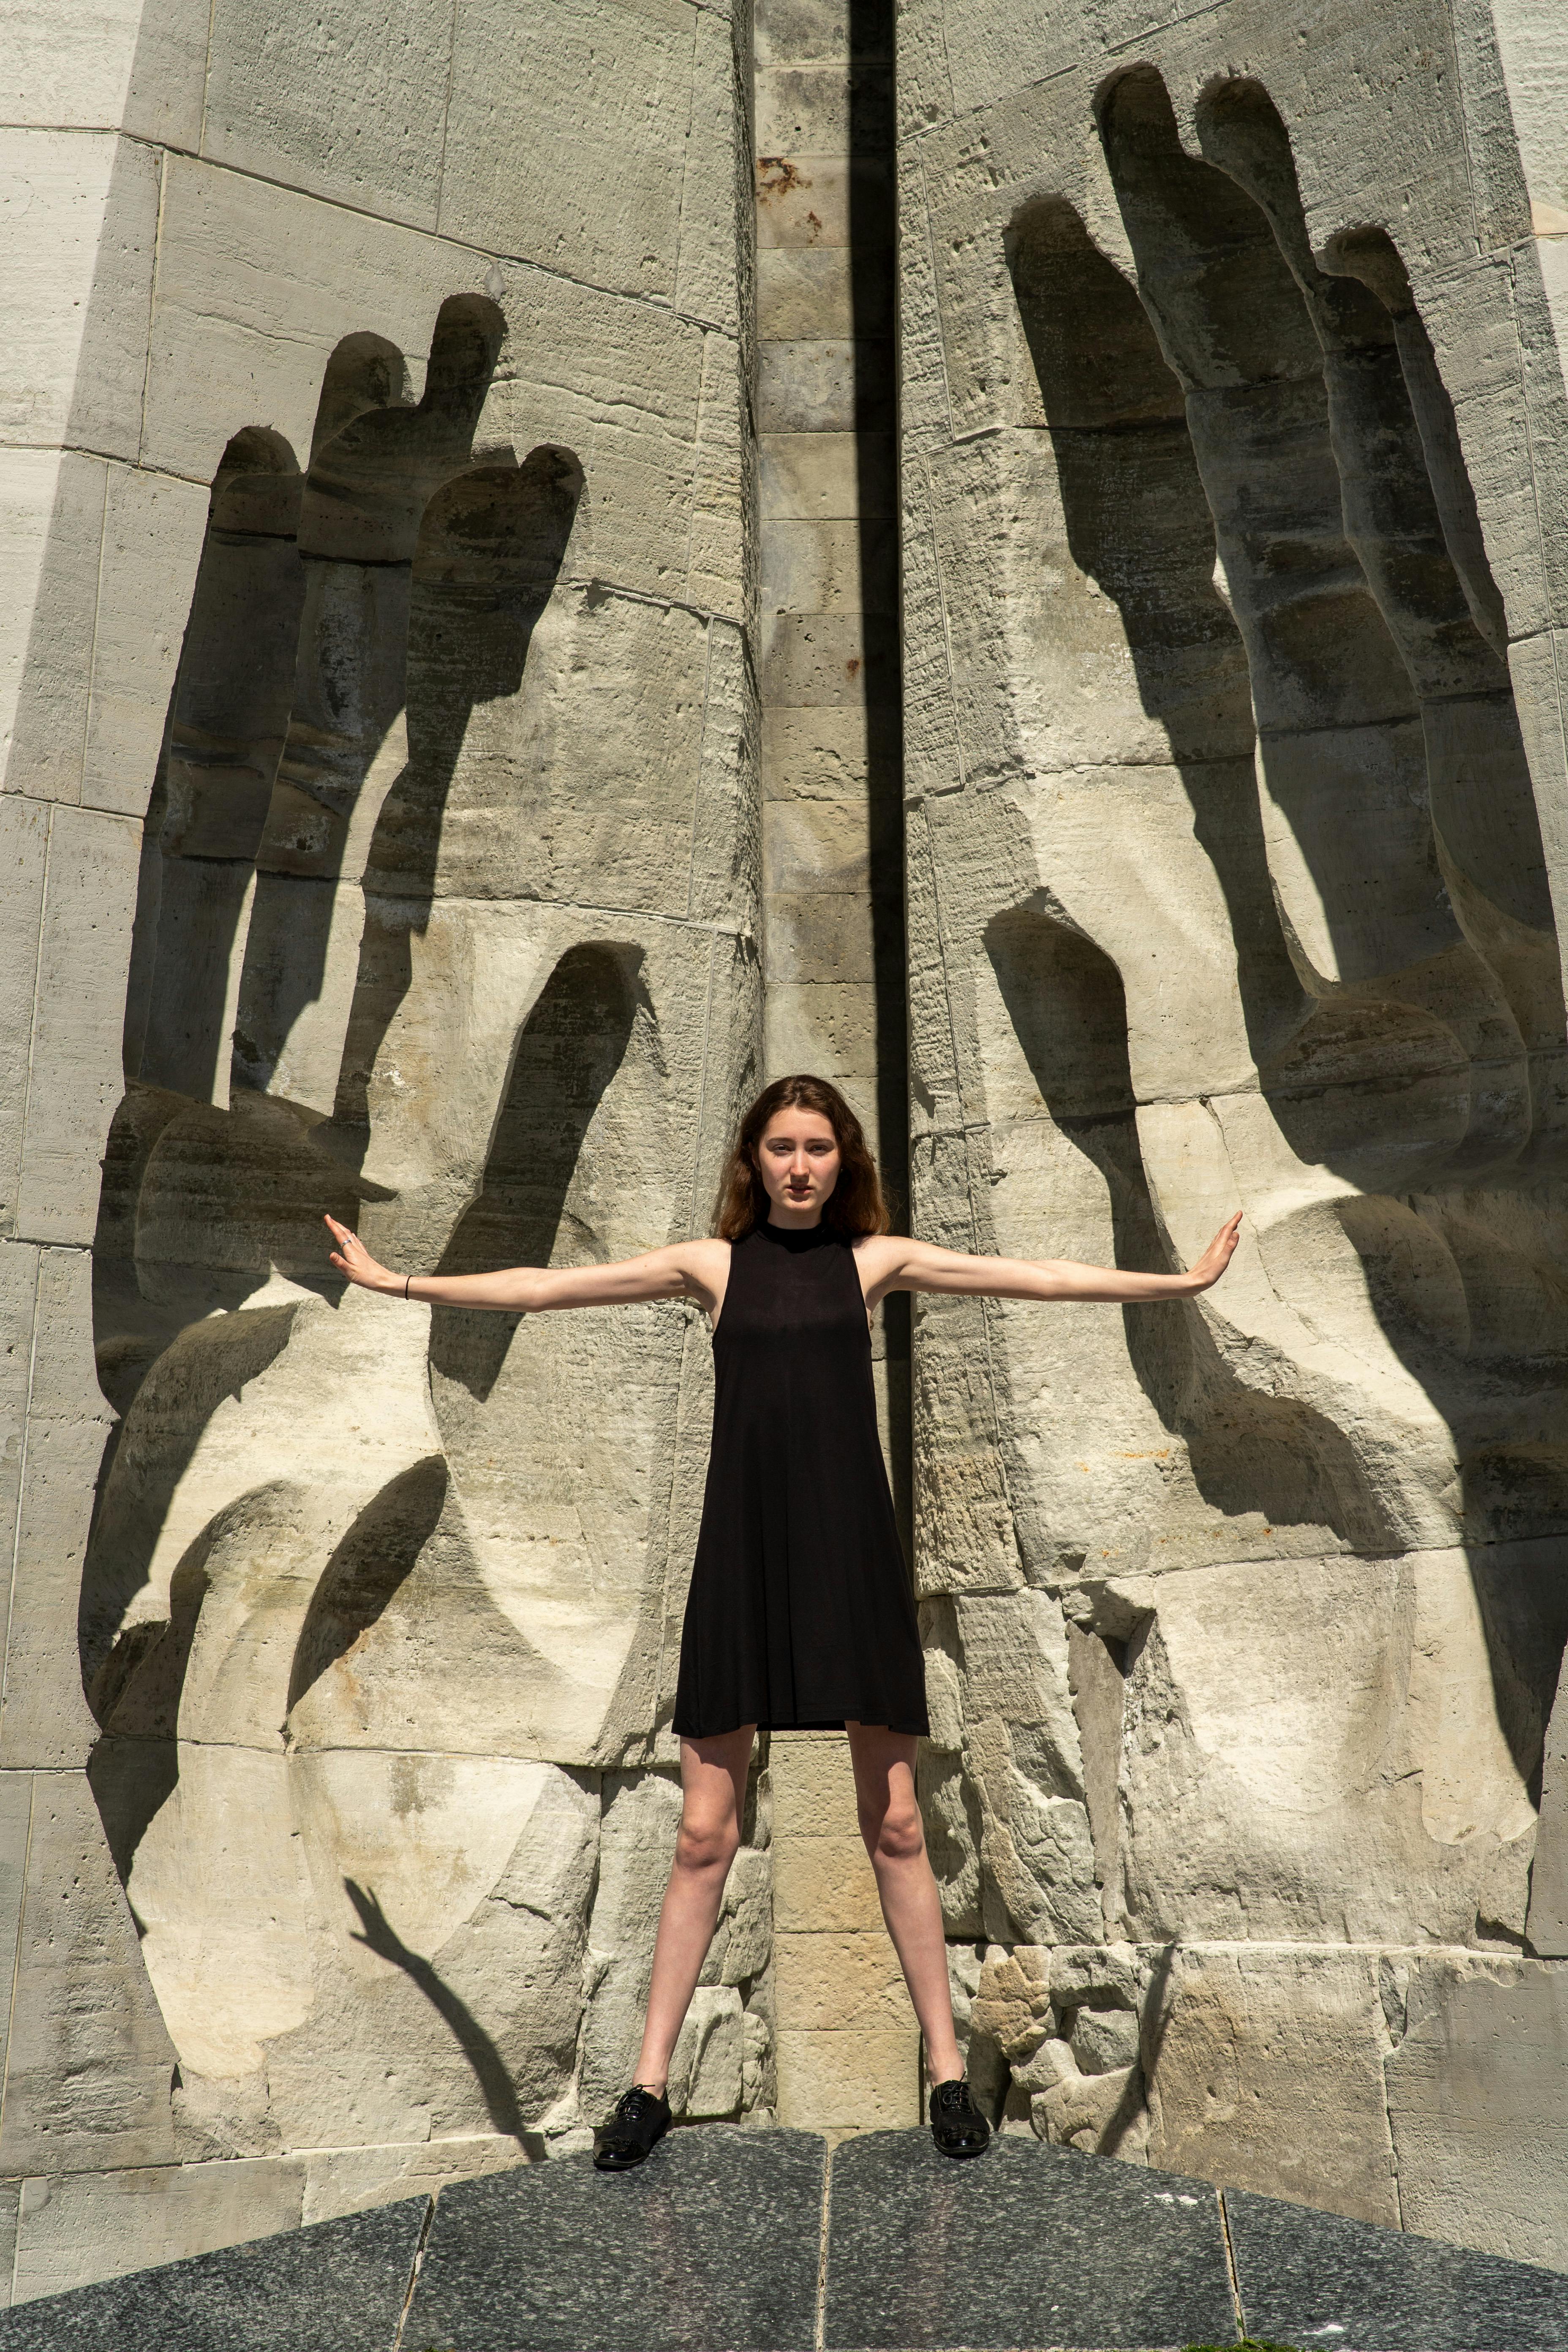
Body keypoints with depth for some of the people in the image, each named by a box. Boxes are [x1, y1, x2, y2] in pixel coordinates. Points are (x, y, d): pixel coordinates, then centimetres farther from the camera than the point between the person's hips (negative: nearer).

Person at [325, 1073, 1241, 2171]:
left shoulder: (875, 1258, 6)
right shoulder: (713, 1263, 5)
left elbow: (1031, 1276, 5)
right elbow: (549, 1286, 4)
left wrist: (1176, 1280, 4)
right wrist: (401, 1283, 3)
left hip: (853, 1555, 0)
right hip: (742, 1559, 0)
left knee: (894, 1823, 8)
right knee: (705, 1835, 6)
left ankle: (947, 2066, 23)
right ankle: (651, 2082, 19)